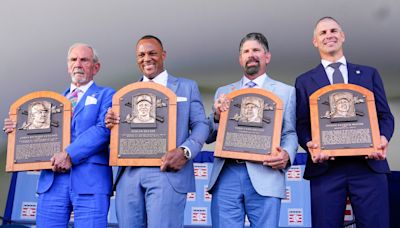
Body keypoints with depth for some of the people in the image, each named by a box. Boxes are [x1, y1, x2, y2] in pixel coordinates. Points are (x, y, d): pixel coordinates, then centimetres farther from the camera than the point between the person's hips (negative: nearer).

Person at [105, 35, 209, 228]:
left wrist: (185, 151, -15)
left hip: (167, 172, -3)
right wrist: (112, 123, -4)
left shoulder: (187, 86, 13)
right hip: (129, 174, 4)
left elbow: (200, 125, 4)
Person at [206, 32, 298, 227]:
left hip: (265, 176, -2)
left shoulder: (286, 91, 14)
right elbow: (209, 136, 16)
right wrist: (217, 115, -5)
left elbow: (290, 133, 7)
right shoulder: (223, 92, 20)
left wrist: (286, 154, -15)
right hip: (226, 175, 2)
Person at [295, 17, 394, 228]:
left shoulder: (369, 74, 17)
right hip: (325, 167, 0)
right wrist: (310, 144, -14)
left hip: (369, 165, 1)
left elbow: (385, 115, 12)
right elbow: (301, 124, 8)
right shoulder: (304, 81, 14)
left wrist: (383, 137, -10)